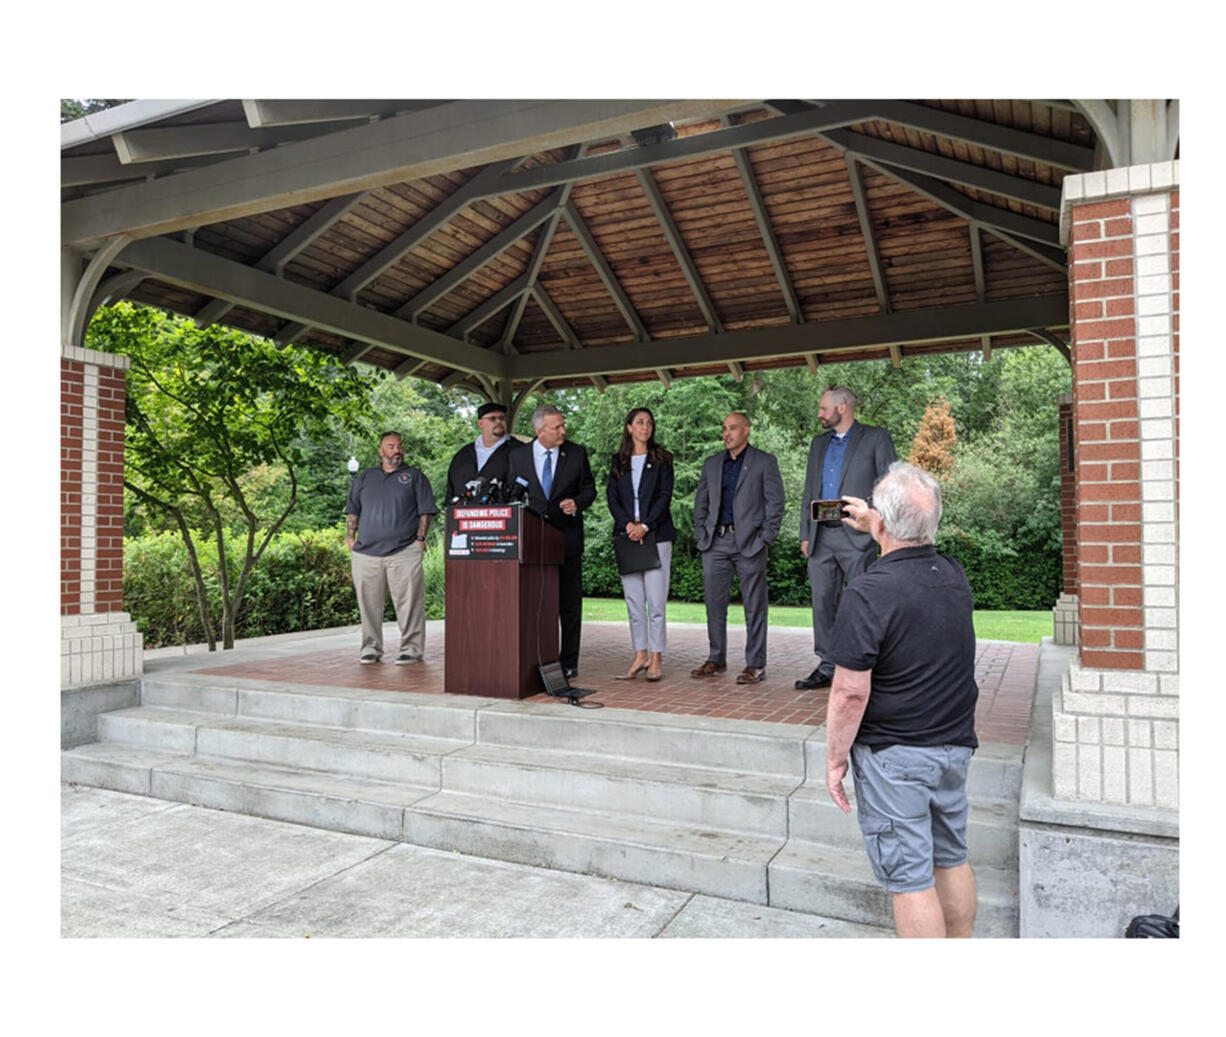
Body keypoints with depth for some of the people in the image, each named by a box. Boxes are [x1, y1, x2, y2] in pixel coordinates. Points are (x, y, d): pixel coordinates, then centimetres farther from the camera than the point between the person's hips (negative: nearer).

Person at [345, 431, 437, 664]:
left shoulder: (414, 476, 10)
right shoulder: (364, 478, 19)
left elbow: (425, 511, 5)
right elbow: (353, 512, 19)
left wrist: (420, 538, -4)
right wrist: (351, 540, 9)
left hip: (404, 552, -3)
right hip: (366, 552, 3)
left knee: (409, 602, -5)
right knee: (369, 603, 5)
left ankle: (411, 649, 2)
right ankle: (371, 648, 16)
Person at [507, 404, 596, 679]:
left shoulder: (576, 454, 4)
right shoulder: (518, 456, 5)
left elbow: (589, 489, 9)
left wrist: (577, 503, -12)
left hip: (567, 538, 0)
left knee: (569, 605, 3)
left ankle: (568, 662, 11)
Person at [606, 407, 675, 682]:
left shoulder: (662, 459, 7)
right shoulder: (618, 461, 14)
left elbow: (665, 496, -2)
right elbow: (612, 496, 7)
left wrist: (645, 526, -12)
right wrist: (628, 524, -9)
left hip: (656, 535, -3)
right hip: (627, 535, 3)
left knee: (656, 600, -6)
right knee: (634, 600, 5)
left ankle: (656, 658, 0)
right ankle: (640, 655, 13)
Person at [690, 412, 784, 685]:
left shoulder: (764, 462, 3)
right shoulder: (711, 464, 16)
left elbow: (775, 503, -1)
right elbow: (700, 502, 18)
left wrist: (766, 538, -8)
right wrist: (701, 534, 7)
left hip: (749, 542, -4)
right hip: (716, 542, 4)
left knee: (754, 606, 0)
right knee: (714, 603, 7)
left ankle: (755, 665, 7)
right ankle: (716, 659, 19)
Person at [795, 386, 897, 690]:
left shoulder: (876, 438, 2)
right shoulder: (819, 444, 19)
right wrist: (805, 534, 12)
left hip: (857, 536, -5)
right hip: (822, 537, 6)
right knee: (823, 602, 6)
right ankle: (827, 667, 15)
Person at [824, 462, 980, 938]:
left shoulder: (868, 593, -23)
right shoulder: (955, 576, -1)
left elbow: (850, 693, -21)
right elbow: (917, 554, 26)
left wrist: (835, 759, -8)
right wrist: (874, 526, 37)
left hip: (893, 756, -8)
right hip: (954, 745, 8)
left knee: (910, 878, 4)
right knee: (951, 860, 21)